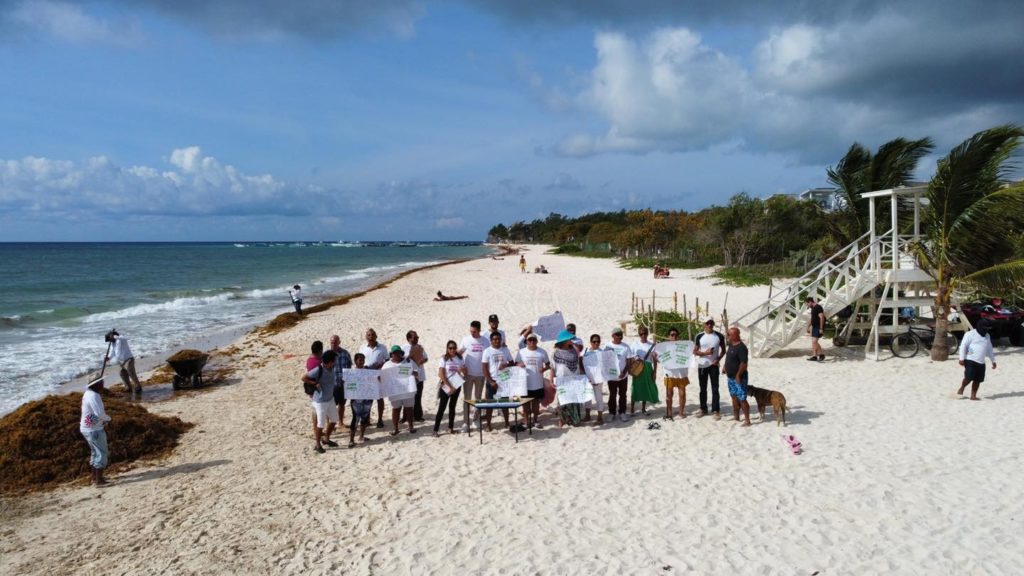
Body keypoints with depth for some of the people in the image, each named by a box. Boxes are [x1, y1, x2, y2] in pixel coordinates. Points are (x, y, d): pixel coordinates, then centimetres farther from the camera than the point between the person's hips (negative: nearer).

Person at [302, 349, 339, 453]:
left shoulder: (331, 367, -4)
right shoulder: (318, 370, -26)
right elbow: (304, 378, -19)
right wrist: (315, 384, -18)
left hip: (330, 399, 8)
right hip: (320, 401, -8)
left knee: (334, 419, 17)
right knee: (321, 424, 2)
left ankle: (326, 439, 37)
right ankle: (318, 445, 20)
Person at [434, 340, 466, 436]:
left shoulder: (460, 358, 3)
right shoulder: (444, 359, -9)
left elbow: (465, 371, 7)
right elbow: (441, 375, -13)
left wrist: (463, 370, -18)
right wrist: (450, 386, -16)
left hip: (456, 386, 4)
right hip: (445, 387, -4)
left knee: (453, 407, 12)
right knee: (441, 408, -5)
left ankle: (451, 428, 20)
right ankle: (435, 430, -3)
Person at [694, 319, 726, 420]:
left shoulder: (719, 336, -2)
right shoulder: (699, 336, -2)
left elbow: (723, 350, 7)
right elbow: (695, 352, 0)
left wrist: (718, 359, -10)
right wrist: (705, 353, -18)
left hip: (714, 365, -1)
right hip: (702, 365, 1)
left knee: (715, 388, 0)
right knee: (703, 388, 9)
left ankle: (715, 410, 6)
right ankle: (703, 409, 19)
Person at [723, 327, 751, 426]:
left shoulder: (741, 347, -21)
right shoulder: (731, 345, 8)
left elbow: (744, 363, -25)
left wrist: (738, 375, -25)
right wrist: (725, 367, 15)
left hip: (739, 378, -10)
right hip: (730, 377, 10)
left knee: (742, 399, -6)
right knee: (734, 397, 19)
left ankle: (747, 420, -1)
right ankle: (736, 417, 30)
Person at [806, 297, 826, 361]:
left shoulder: (818, 307, -15)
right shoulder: (813, 308, 15)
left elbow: (821, 318, -21)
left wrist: (821, 328, -23)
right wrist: (808, 327, 24)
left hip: (818, 328, -10)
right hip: (814, 327, 10)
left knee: (814, 341, -14)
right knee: (814, 342, 10)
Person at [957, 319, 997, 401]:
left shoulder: (987, 336, 18)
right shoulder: (971, 334, -4)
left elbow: (989, 349, 27)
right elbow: (963, 346, -7)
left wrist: (993, 360, 23)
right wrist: (962, 358, -13)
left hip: (981, 362, 6)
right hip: (971, 360, -6)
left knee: (978, 380, 1)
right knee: (969, 377, -14)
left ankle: (973, 395, 9)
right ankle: (961, 388, 12)